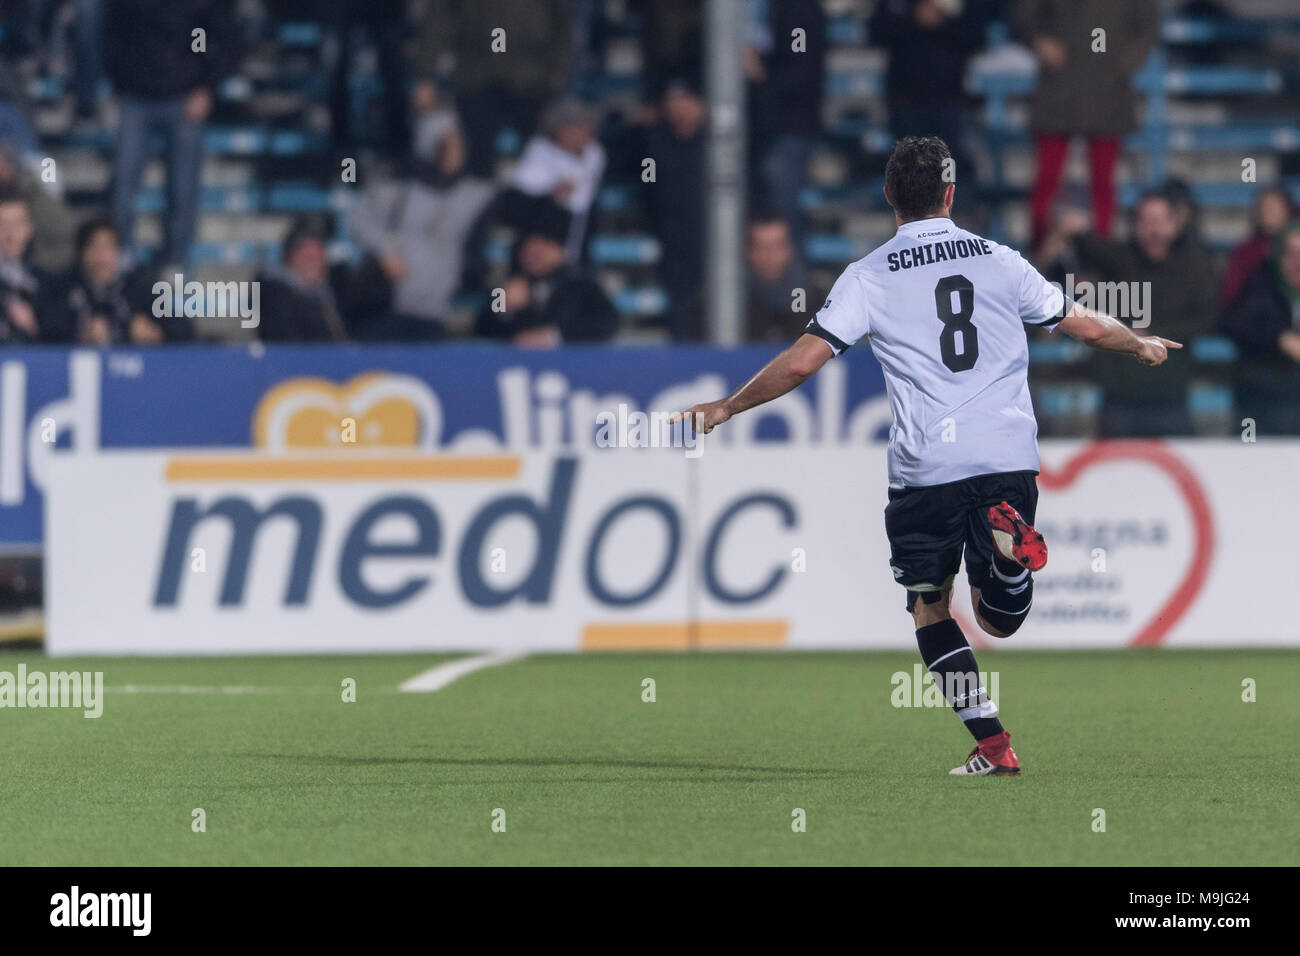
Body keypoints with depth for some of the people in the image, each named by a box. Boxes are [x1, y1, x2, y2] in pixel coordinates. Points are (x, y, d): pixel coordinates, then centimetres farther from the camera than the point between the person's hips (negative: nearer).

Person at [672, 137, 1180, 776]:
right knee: (999, 620, 11)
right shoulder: (1000, 262, 10)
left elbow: (801, 361, -2)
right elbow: (1084, 323, 20)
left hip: (925, 467, -2)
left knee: (929, 610, 13)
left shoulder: (869, 277, 2)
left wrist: (726, 407, 11)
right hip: (1010, 456, 2)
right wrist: (1140, 345, 41)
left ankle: (993, 745, -1)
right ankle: (1011, 546, -24)